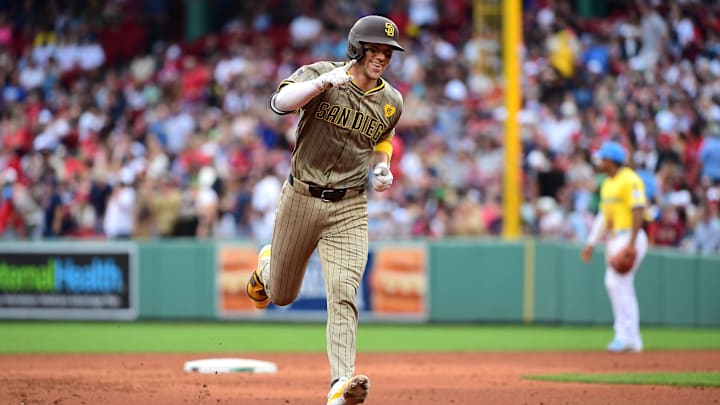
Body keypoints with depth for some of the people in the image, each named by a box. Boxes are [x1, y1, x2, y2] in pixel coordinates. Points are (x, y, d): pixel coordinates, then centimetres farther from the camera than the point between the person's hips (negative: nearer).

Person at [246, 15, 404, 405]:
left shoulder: (391, 101, 4)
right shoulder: (320, 74, -9)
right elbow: (281, 102, -27)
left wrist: (383, 168, 4)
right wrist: (323, 82, -41)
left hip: (349, 210, 1)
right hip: (301, 198, -1)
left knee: (343, 295, -17)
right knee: (281, 295, 14)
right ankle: (266, 265, 51)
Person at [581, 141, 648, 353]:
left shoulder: (629, 180, -12)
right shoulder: (607, 184, 18)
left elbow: (638, 212, -18)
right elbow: (603, 216, 22)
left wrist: (631, 244, -24)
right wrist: (591, 244, 17)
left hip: (629, 238, -10)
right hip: (613, 239, 10)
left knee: (616, 282, -16)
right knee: (622, 287, 8)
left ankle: (626, 336, -15)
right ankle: (631, 339, 11)